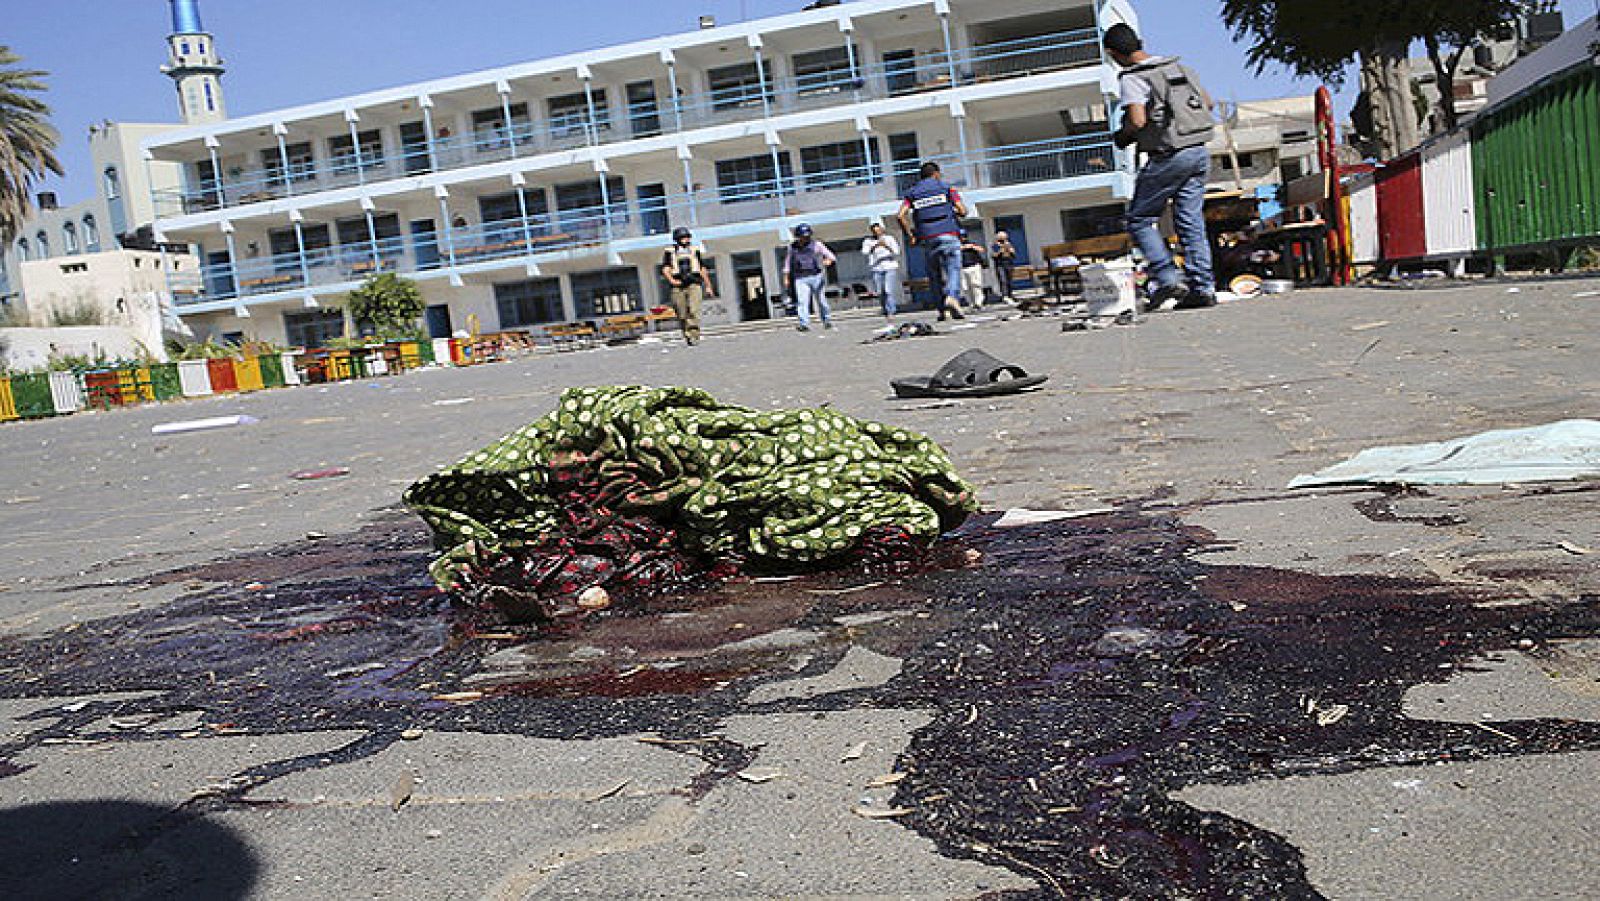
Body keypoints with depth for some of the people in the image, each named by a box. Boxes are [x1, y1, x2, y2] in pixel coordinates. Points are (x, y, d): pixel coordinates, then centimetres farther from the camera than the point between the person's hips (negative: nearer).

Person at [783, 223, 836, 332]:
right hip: (801, 278, 1)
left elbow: (831, 257, -2)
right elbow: (788, 263, 18)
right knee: (802, 301, -13)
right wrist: (786, 278, 12)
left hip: (817, 276, -1)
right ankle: (805, 324, -16)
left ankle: (827, 320, 21)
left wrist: (829, 261, -25)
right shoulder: (793, 247, 9)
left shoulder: (816, 244, 2)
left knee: (821, 300, 4)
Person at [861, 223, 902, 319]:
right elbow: (864, 252, -5)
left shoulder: (889, 238, 6)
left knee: (889, 291, -13)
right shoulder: (868, 241, 8)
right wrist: (874, 246, -21)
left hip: (890, 268, -2)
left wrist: (887, 246, -20)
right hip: (876, 269, 2)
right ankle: (885, 311, 13)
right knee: (880, 293, -1)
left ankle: (891, 313, -16)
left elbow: (896, 252, -2)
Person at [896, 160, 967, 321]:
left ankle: (942, 309, 10)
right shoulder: (946, 187, 10)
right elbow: (963, 211, 2)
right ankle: (953, 297, -34)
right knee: (953, 270, -7)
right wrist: (955, 213, 23)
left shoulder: (912, 192, 15)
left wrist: (911, 235, 6)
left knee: (939, 272, 13)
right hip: (948, 234, -3)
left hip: (928, 238, 3)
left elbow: (902, 215, 1)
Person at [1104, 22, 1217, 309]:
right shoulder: (1178, 66, 13)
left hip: (1169, 157, -7)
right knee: (1191, 222, 10)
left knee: (1139, 220, 6)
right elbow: (1208, 103, 16)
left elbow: (1137, 121, -21)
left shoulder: (1133, 78, -9)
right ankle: (1203, 288, 7)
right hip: (1199, 153, 7)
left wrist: (1123, 136, 0)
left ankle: (1168, 280, -4)